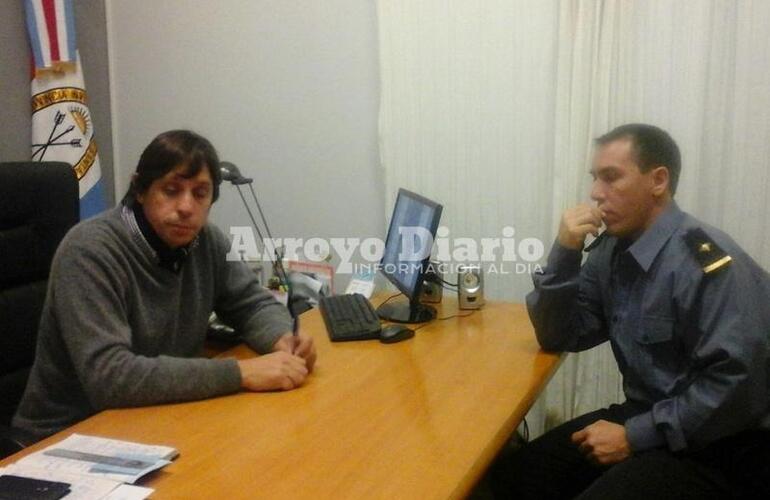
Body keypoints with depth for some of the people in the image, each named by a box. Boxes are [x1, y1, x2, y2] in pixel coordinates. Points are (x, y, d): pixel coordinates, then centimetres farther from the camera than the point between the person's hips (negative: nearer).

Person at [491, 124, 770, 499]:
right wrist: (564, 252, -8)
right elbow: (558, 338, 6)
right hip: (647, 417, 7)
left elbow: (737, 385, -26)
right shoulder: (612, 250, 3)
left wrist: (635, 436, -19)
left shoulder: (707, 261, -22)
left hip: (719, 446, -7)